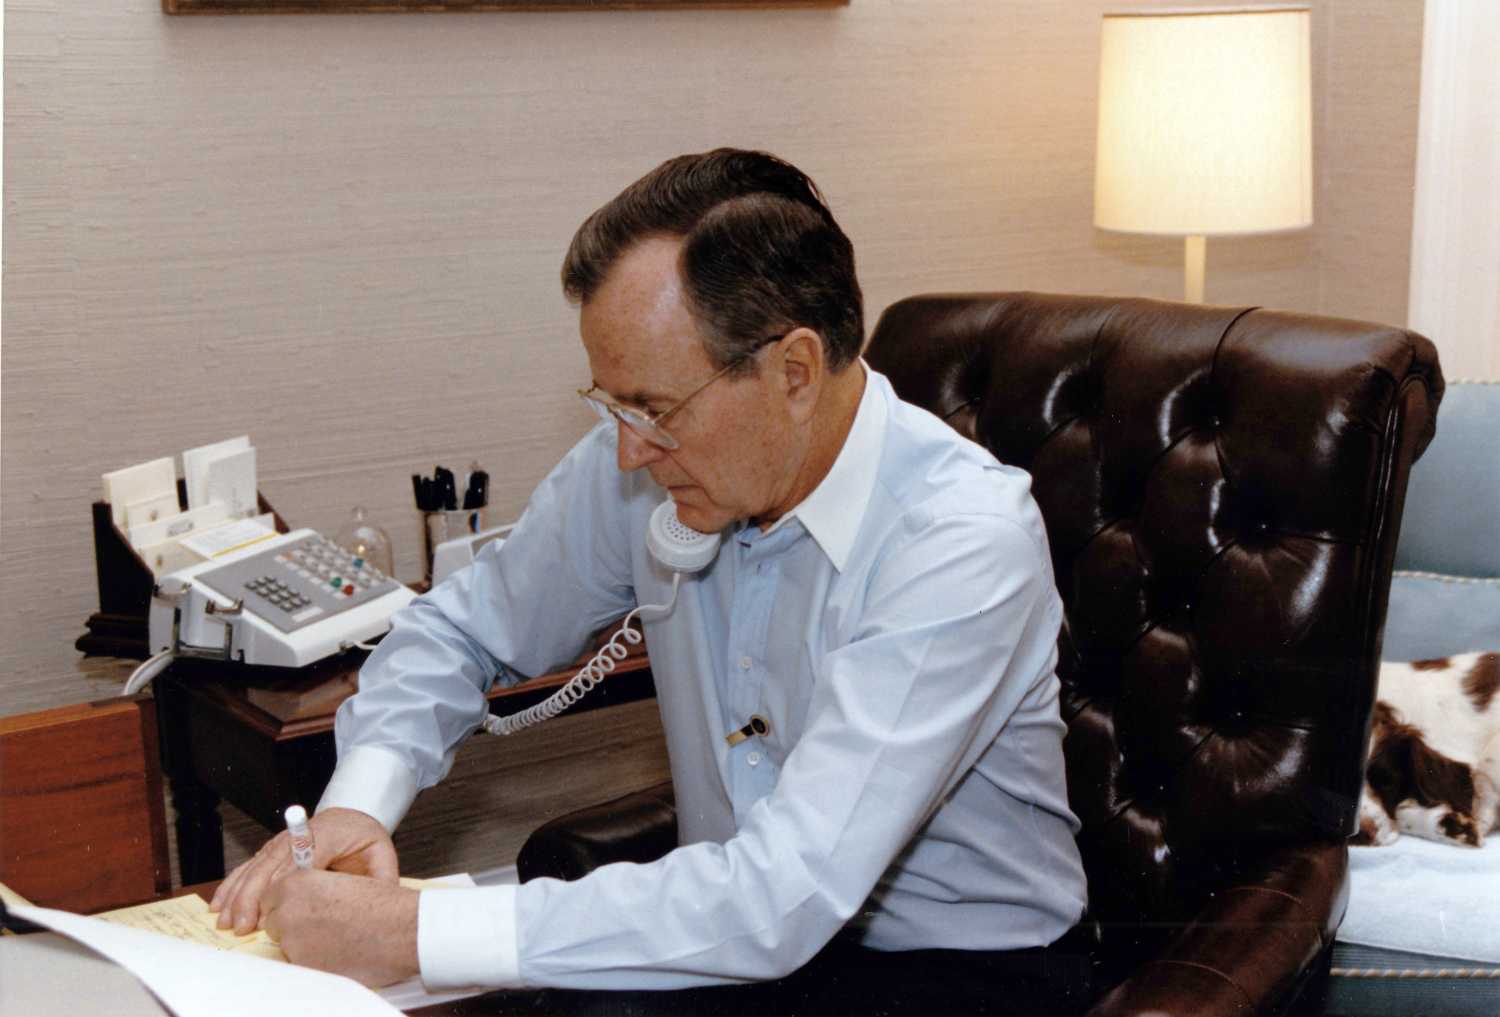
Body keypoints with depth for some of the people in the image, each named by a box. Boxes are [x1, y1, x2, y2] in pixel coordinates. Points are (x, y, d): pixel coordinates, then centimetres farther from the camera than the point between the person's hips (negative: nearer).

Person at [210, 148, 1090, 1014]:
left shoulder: (966, 543, -26)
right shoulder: (645, 461, -8)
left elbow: (781, 901, -33)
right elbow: (462, 629, 9)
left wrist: (416, 935, -31)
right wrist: (355, 805, -11)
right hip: (740, 941, 5)